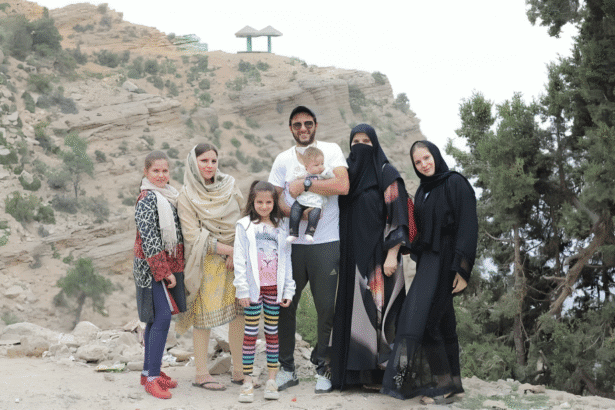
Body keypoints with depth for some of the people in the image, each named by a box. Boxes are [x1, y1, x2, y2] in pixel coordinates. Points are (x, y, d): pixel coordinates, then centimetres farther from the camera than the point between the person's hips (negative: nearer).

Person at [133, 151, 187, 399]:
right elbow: (149, 239, -17)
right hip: (153, 266, -9)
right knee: (162, 316, -13)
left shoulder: (168, 196, 14)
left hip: (169, 264, 9)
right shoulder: (147, 199, -13)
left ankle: (149, 371, 19)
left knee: (156, 318, 12)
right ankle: (152, 377, -11)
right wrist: (165, 272, -18)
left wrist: (172, 269, 19)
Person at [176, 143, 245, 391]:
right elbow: (193, 236, -11)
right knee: (203, 316, -1)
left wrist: (238, 252, -5)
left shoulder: (230, 187, 6)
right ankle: (201, 374, 8)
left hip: (235, 259, 4)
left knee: (238, 314, 3)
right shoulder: (187, 196, -6)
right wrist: (228, 249, -14)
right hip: (205, 262, -4)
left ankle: (239, 370, 13)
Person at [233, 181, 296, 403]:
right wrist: (242, 289, -9)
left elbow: (286, 260, 9)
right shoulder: (245, 226, 0)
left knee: (272, 332, 8)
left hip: (274, 288, 3)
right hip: (254, 288, -3)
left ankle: (272, 380, 15)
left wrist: (288, 290, 5)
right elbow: (239, 260, -4)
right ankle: (247, 382, 4)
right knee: (250, 333, 1)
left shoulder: (280, 228, 8)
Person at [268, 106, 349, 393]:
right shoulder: (283, 159, 10)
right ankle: (286, 368, 16)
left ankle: (321, 366, 18)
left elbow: (343, 186, -15)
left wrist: (304, 184, -14)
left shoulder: (331, 151, 1)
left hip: (326, 243, -2)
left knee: (326, 307, 3)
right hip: (291, 242, 3)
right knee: (284, 305, 4)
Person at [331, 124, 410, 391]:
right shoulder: (348, 174, 14)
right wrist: (341, 255, 10)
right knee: (353, 310, 4)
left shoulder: (386, 174, -4)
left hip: (377, 255, -6)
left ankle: (381, 372, -5)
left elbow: (397, 215, -10)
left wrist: (392, 254, -18)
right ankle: (357, 370, 8)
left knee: (378, 308, -8)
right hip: (353, 256, 6)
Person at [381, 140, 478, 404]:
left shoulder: (456, 184, -9)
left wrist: (462, 268, -20)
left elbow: (468, 226, -15)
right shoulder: (423, 191, 15)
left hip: (445, 262, -8)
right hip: (428, 261, 8)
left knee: (425, 320, -13)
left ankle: (444, 385, -7)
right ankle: (450, 382, 14)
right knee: (442, 322, 9)